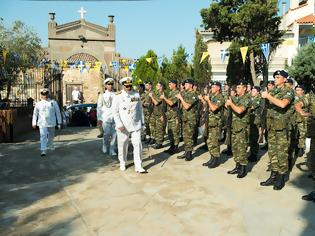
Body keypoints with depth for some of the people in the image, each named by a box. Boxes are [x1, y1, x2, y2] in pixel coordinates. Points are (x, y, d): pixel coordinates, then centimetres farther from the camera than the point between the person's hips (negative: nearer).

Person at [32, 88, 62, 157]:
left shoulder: (53, 102, 2)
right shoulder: (38, 104, 4)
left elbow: (58, 112, 4)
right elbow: (35, 114, 11)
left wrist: (59, 122, 3)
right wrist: (34, 123, 8)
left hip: (51, 122, 1)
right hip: (42, 123, -1)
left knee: (51, 136, 18)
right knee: (43, 136, -12)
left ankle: (50, 146, 42)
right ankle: (43, 151, -13)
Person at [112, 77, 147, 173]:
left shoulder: (136, 94, 5)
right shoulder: (118, 96, -3)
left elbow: (140, 109, 12)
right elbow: (115, 111, -4)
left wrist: (142, 122, 10)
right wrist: (119, 124, -13)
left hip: (136, 125, 2)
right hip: (123, 126, -2)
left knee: (138, 144, -2)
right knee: (122, 145, 10)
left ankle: (138, 166, 4)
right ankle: (122, 163, 30)